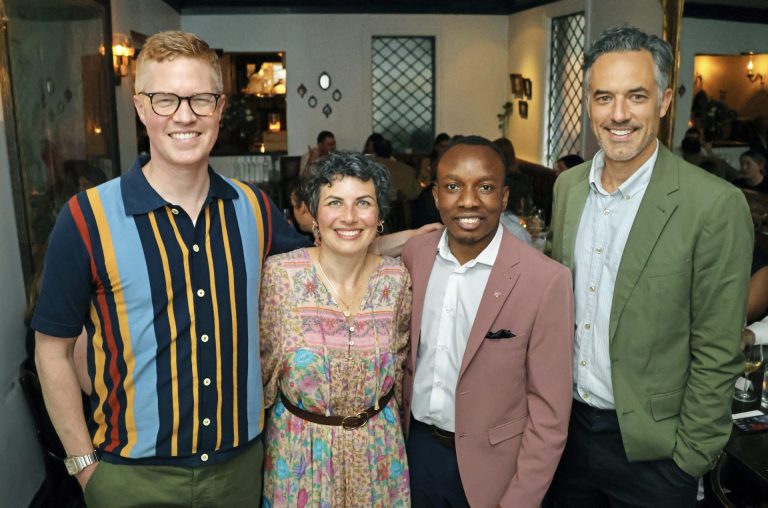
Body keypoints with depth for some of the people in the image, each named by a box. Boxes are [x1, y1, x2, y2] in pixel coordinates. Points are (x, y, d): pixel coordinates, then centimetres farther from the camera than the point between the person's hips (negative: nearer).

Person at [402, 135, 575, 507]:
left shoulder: (546, 279, -20)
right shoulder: (414, 254, -7)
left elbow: (549, 408, -15)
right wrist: (397, 421, 9)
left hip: (490, 462, -3)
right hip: (417, 446, 4)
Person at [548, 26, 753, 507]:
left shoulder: (716, 205, -18)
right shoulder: (568, 185, -1)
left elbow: (717, 356, -14)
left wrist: (689, 457, -10)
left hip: (649, 447, -4)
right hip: (567, 426, 5)